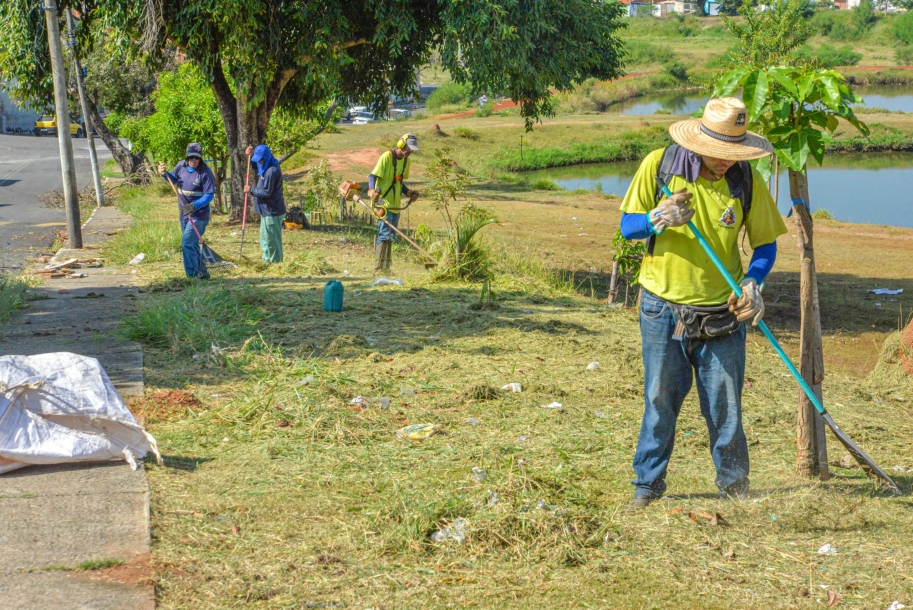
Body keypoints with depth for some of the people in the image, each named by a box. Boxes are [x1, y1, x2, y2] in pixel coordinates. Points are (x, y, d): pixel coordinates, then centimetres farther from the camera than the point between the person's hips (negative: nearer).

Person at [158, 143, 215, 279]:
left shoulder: (205, 172, -18)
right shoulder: (181, 165, 1)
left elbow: (209, 195, -20)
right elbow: (174, 180, 21)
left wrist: (194, 206, -33)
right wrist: (165, 174, 0)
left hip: (199, 215, -8)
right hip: (184, 213, 8)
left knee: (187, 244, -15)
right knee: (192, 245, 17)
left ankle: (193, 276, -8)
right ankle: (202, 273, 31)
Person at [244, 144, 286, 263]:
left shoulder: (272, 171, -22)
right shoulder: (267, 167, 8)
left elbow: (266, 192, -24)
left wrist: (251, 189, -11)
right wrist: (251, 155, 10)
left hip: (272, 212, -11)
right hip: (267, 210, 11)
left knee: (272, 240, -1)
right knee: (265, 239, 20)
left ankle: (275, 262, 8)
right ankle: (267, 260, 30)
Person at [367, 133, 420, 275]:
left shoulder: (405, 161, 13)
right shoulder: (387, 157, -12)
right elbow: (372, 176, -15)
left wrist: (409, 193, 9)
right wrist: (372, 190, -33)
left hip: (396, 204, 8)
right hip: (384, 202, -8)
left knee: (391, 236, 11)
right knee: (385, 234, -14)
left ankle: (386, 268, 18)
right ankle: (378, 269, -14)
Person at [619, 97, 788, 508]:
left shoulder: (747, 181, -6)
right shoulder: (659, 165, -8)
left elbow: (766, 244, 3)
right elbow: (627, 227, -3)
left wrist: (752, 282, -16)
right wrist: (657, 219, -25)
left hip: (721, 315, 1)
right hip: (663, 309, -1)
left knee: (725, 407, 5)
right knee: (659, 403, 5)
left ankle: (734, 484, 22)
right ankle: (647, 484, 19)